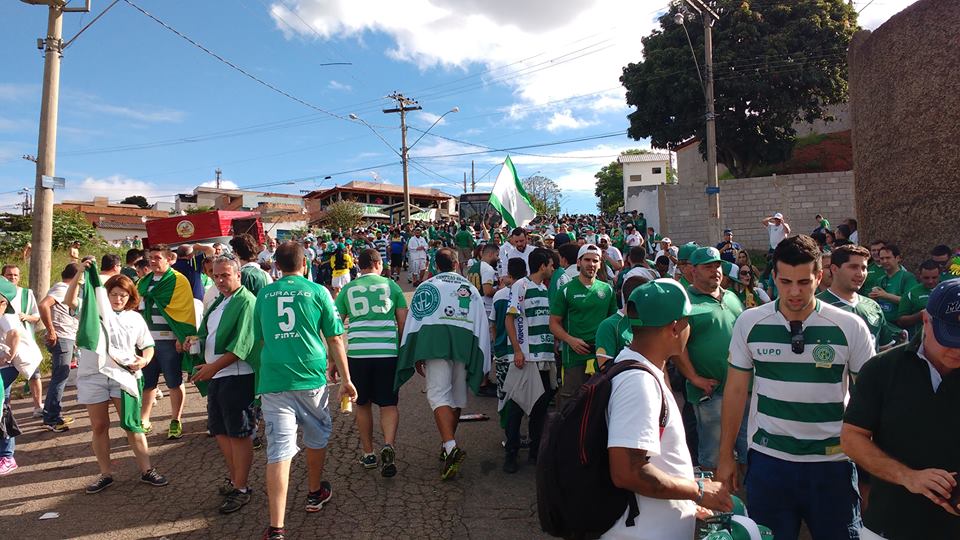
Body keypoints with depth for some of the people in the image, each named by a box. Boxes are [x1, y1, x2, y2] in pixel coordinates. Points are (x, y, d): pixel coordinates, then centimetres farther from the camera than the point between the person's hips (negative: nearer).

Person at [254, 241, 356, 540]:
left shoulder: (264, 294, 7)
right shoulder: (317, 291, -1)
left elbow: (260, 338, 18)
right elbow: (335, 339, 0)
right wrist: (345, 378, 6)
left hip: (273, 379, 1)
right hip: (311, 376, -1)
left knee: (279, 450, 0)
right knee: (316, 437, 22)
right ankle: (315, 493, 40)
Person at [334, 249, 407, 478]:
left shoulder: (348, 289, 12)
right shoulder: (390, 285, 10)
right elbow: (403, 322, 7)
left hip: (357, 353, 1)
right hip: (387, 352, -1)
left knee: (363, 404, 18)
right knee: (389, 404, 8)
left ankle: (368, 454, 24)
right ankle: (389, 445, -15)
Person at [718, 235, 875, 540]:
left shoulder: (850, 327, -8)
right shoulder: (749, 323, -5)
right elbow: (735, 390, 1)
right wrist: (726, 455, 4)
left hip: (832, 461, 0)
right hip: (768, 460, 1)